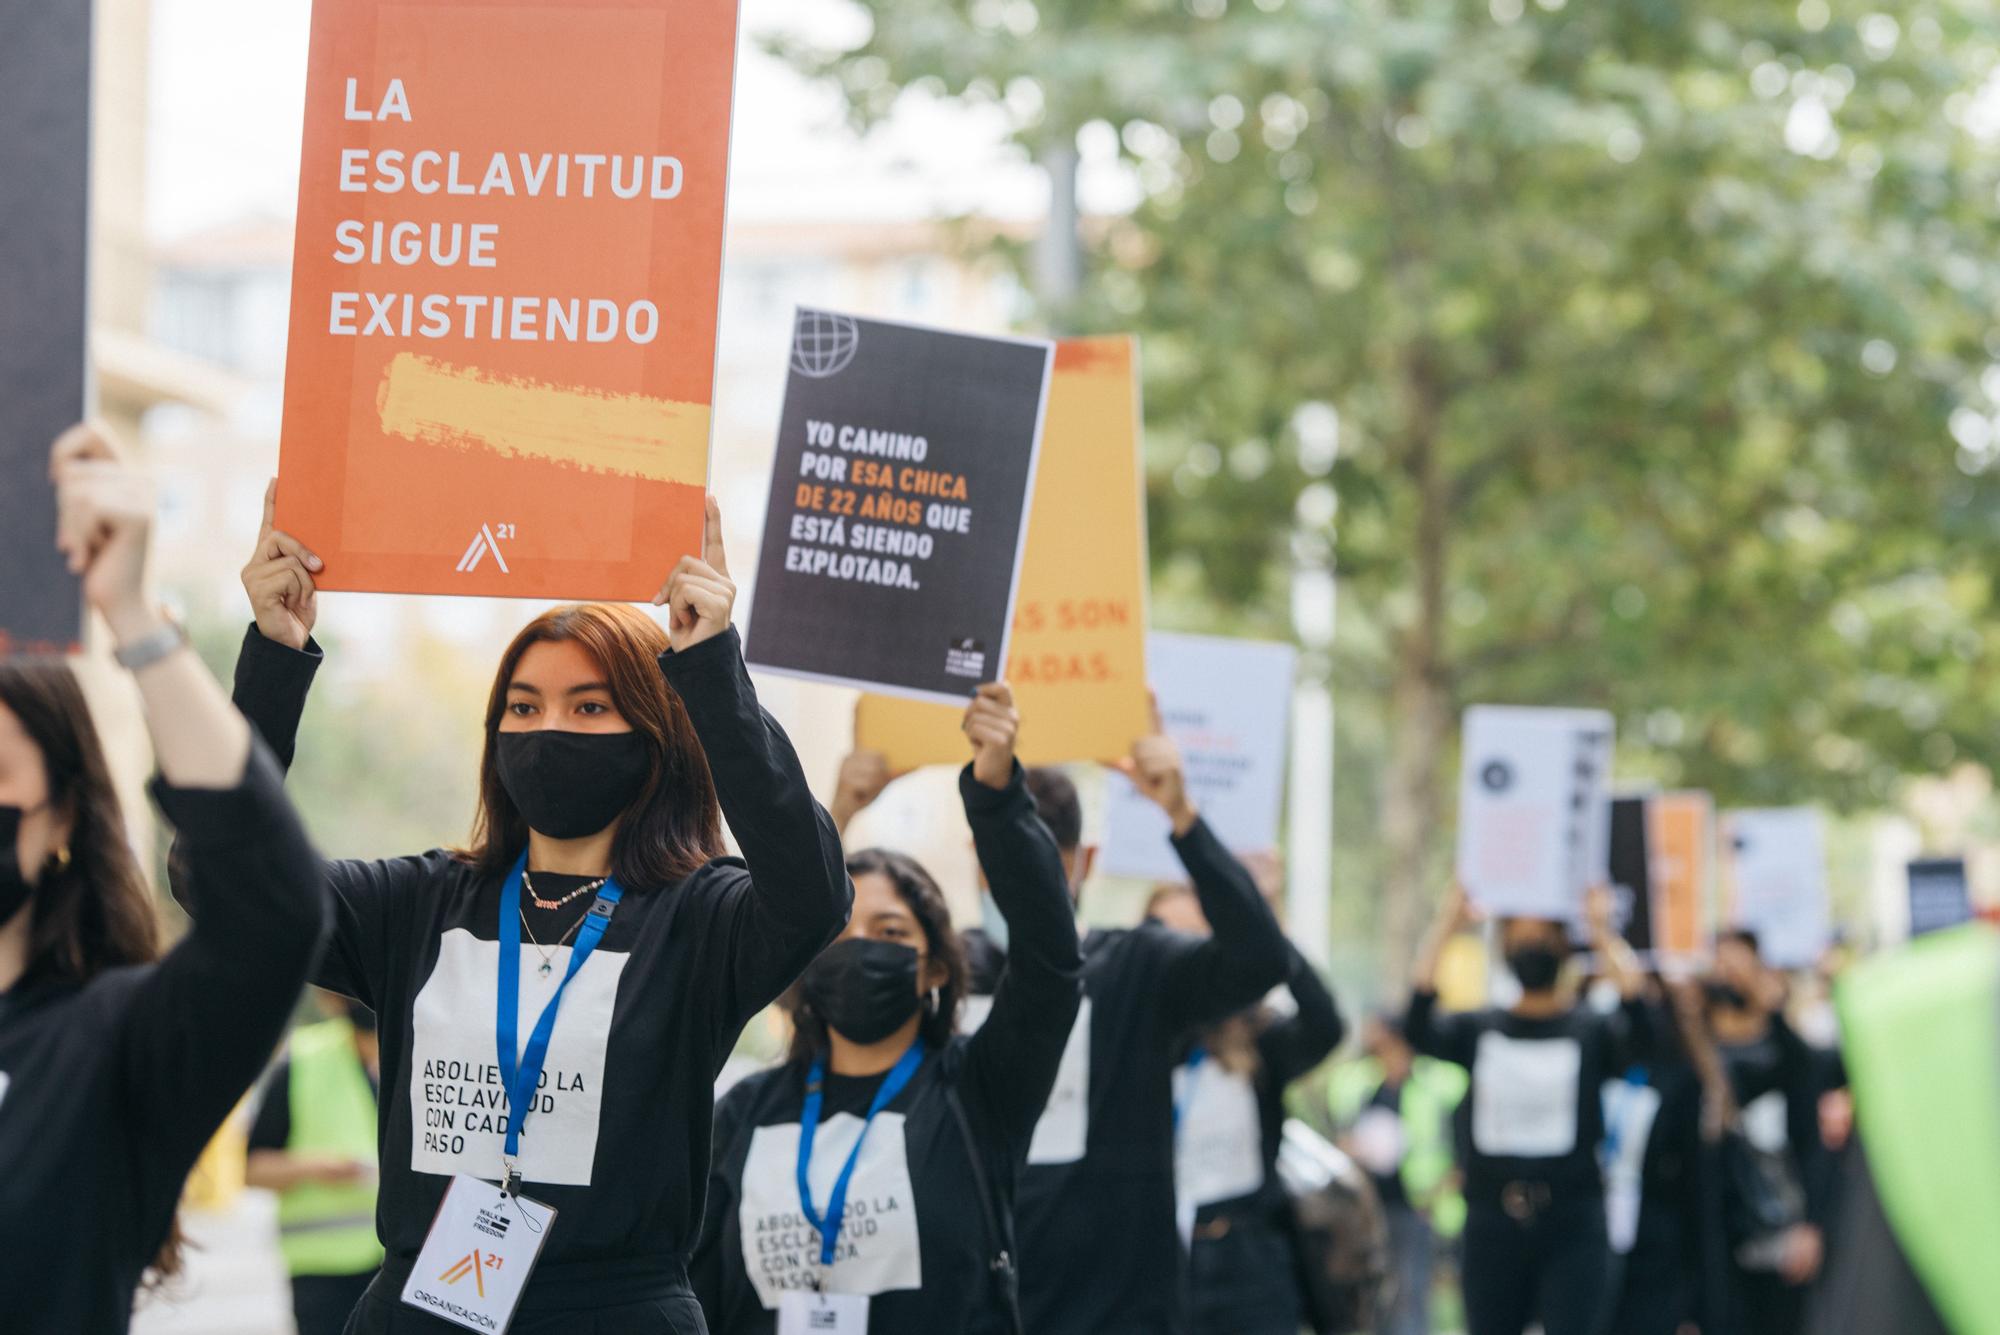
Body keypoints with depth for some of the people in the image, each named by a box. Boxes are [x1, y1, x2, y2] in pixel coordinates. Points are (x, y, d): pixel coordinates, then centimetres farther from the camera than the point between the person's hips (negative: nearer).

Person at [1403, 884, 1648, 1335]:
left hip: (1573, 1228, -3)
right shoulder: (1477, 1030, 11)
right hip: (1492, 1219, 3)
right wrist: (1445, 926, -18)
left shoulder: (1593, 1031, 5)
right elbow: (1418, 1030, -9)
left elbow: (1640, 1035, -18)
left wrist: (1605, 936, -24)